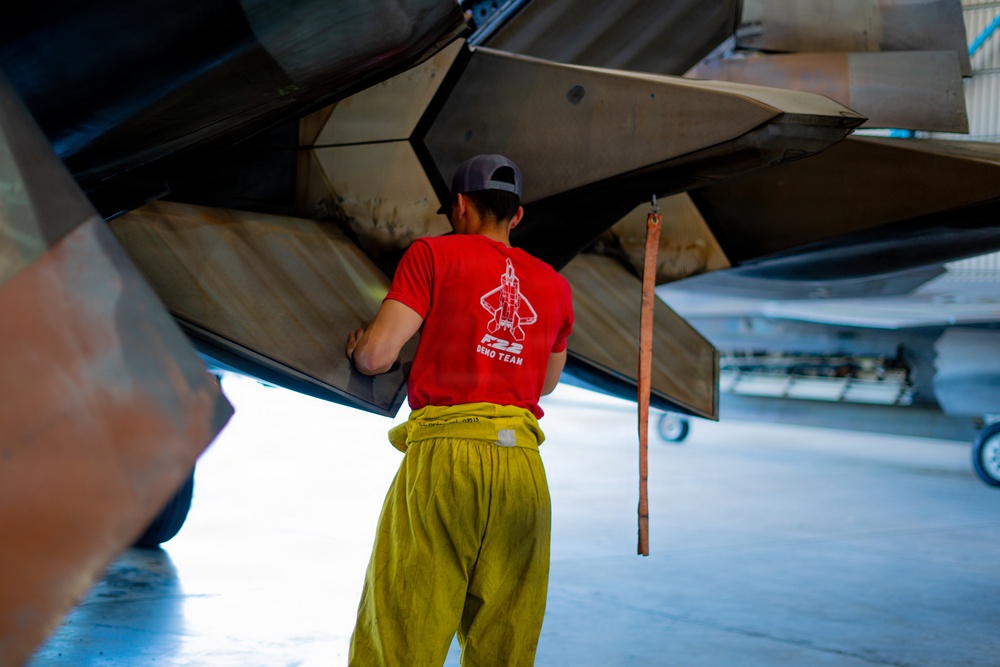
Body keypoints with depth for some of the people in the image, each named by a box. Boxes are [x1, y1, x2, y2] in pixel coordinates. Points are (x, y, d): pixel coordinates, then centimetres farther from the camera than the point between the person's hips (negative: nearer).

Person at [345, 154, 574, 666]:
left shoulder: (434, 254, 6)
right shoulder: (554, 285, 19)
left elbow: (376, 356, -1)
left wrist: (355, 346, 20)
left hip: (444, 454, -4)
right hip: (524, 468, 4)